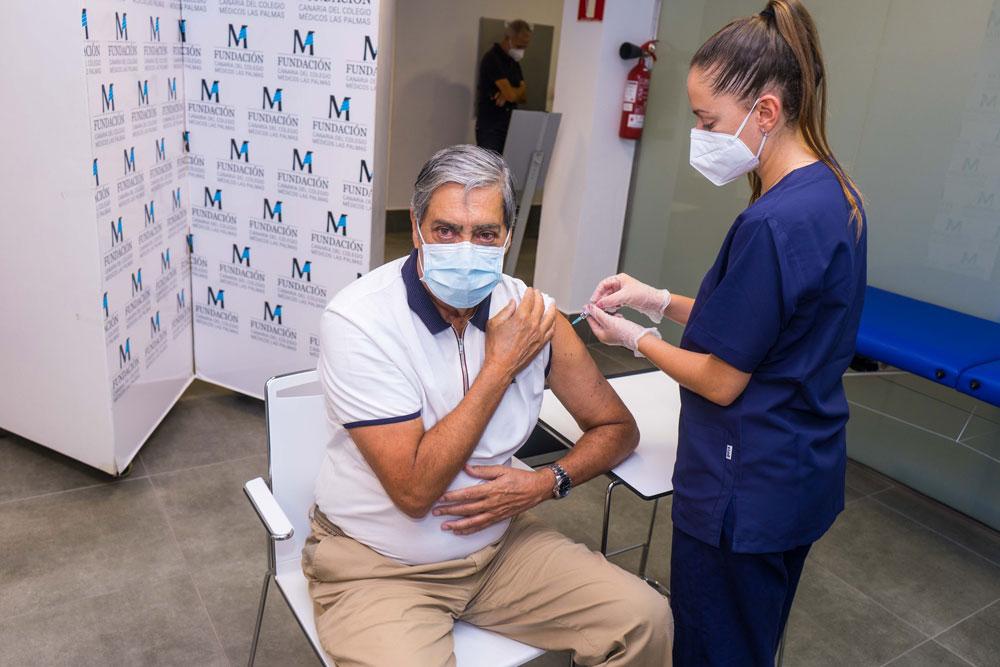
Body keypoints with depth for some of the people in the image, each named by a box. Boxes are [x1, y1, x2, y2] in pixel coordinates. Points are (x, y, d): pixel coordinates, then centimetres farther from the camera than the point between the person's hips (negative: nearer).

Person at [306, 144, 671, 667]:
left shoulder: (529, 314, -7)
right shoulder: (356, 320, -20)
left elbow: (617, 427, 5)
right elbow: (415, 490, -24)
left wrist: (546, 482, -14)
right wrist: (500, 365, -23)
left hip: (497, 543, 4)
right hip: (375, 564, -3)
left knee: (645, 620, -8)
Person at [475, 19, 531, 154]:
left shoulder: (514, 62, 14)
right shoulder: (492, 59, -12)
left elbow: (523, 97, 11)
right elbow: (511, 94, -19)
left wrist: (508, 94, -10)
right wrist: (522, 88, 4)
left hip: (509, 127, 8)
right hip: (489, 128, -8)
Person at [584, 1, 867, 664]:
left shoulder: (773, 223, -27)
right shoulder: (836, 195, 2)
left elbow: (721, 380, -20)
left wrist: (634, 337, -4)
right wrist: (660, 300, 4)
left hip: (745, 492, -9)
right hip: (803, 478, 9)